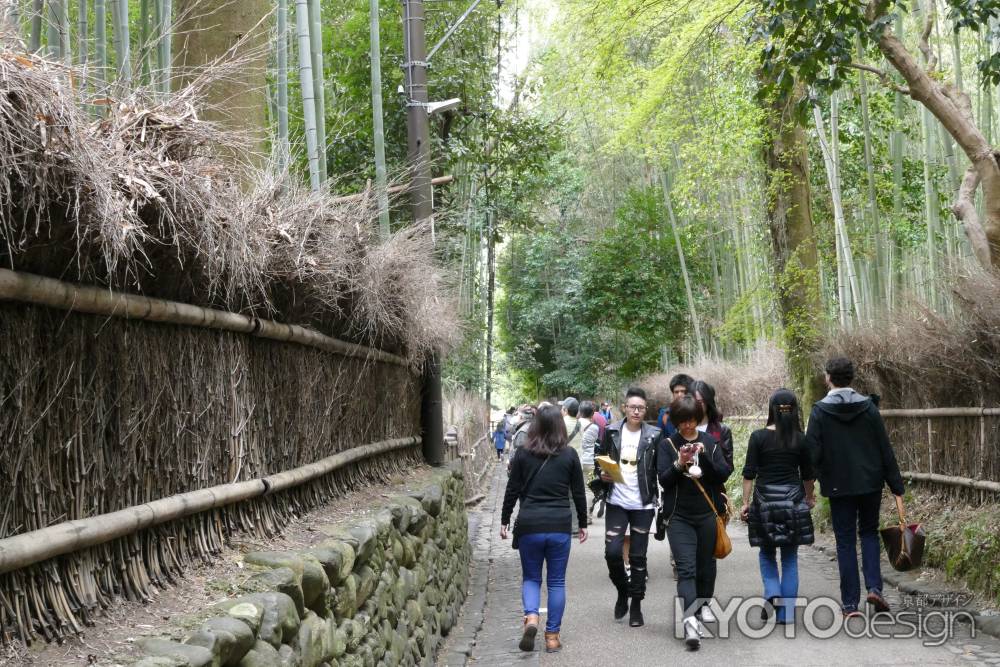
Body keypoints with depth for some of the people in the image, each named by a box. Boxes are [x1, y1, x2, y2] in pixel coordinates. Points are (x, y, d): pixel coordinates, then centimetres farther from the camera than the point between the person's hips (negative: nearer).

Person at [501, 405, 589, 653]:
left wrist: (505, 521, 14)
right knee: (556, 581, 10)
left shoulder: (523, 453, -1)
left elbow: (512, 491, 3)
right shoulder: (569, 454, 0)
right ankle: (552, 635, 12)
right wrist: (583, 524, 16)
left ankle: (531, 617, -11)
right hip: (560, 526, 0)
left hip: (529, 525, 0)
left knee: (531, 577, 15)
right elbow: (578, 493, 5)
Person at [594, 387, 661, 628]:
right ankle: (623, 591, 20)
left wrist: (657, 496, -12)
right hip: (617, 502, 1)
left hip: (643, 504, -1)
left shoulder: (653, 436, -3)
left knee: (638, 556, 4)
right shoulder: (611, 432, 2)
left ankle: (636, 605, 18)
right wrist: (603, 475, -9)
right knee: (612, 551, -7)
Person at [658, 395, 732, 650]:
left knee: (706, 564, 14)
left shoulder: (710, 442, 5)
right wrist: (679, 464, -22)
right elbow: (663, 480, -5)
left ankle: (703, 604, 36)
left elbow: (723, 474, -1)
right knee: (686, 568, -13)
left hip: (707, 514, 2)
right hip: (679, 516, -2)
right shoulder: (668, 444, 1)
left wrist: (704, 456, -16)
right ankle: (690, 619, -24)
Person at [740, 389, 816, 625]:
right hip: (792, 500, 1)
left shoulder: (759, 437, -6)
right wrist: (809, 498, 24)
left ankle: (772, 594, -7)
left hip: (765, 499, -1)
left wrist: (745, 503, 0)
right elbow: (808, 474, 7)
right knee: (790, 558, 8)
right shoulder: (801, 439, -1)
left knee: (766, 553, 16)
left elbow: (749, 473, -7)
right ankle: (786, 614, 8)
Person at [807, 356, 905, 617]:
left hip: (838, 486, -2)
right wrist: (896, 486, 4)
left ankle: (850, 603, 6)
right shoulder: (868, 407, -2)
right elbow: (886, 450, -1)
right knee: (869, 532, 19)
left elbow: (812, 453, -10)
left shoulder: (820, 411, -8)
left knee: (845, 541, 6)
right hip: (871, 482, 2)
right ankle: (874, 587, 3)